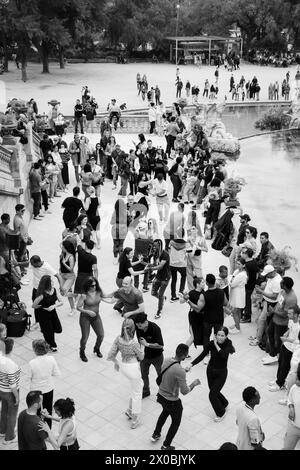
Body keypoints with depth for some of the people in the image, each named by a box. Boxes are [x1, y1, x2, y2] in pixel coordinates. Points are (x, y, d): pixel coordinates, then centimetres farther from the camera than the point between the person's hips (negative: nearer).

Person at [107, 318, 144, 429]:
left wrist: (116, 363, 15)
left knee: (139, 385, 30)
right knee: (137, 393, 13)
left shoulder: (118, 339, -11)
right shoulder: (134, 343, -25)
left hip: (123, 366, 6)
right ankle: (135, 419, 24)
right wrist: (142, 346, 7)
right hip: (133, 367, -6)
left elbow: (110, 356, -4)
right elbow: (141, 357, -8)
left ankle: (130, 411, 37)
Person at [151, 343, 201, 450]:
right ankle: (166, 446, 33)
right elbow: (184, 391, -25)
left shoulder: (166, 360, -12)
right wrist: (194, 384, -8)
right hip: (172, 401, -7)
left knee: (165, 412, 37)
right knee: (176, 422, 20)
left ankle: (155, 435, 51)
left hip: (161, 395, 7)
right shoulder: (180, 371, -34)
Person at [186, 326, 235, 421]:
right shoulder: (211, 343, -15)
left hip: (221, 373, -3)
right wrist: (191, 364, -30)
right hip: (210, 371, 3)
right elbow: (202, 356, -19)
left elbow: (224, 355, -38)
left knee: (212, 395, -4)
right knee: (214, 391, 20)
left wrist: (216, 345, -31)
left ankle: (221, 413, 22)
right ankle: (224, 403, 52)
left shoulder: (228, 344, -19)